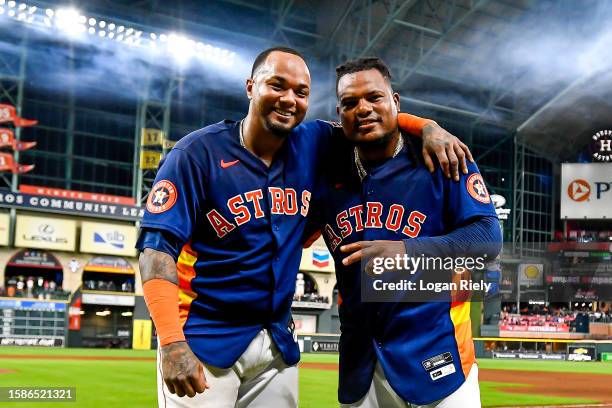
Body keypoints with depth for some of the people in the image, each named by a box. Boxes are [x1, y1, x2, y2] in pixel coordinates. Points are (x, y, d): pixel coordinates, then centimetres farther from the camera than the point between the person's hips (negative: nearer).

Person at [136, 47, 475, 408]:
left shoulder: (311, 145, 2)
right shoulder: (198, 152, -12)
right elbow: (158, 246, -17)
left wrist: (427, 127, -7)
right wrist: (172, 342, -27)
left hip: (278, 344, 5)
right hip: (202, 339, -5)